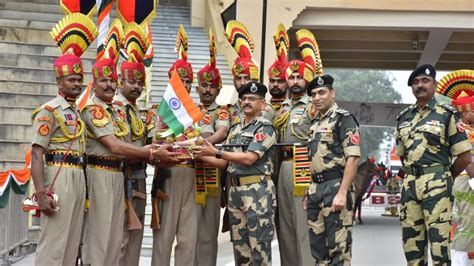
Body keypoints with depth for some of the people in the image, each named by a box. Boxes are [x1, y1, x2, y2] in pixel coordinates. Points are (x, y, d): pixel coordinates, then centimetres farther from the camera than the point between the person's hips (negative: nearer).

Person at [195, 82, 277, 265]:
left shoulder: (265, 127, -5)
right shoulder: (235, 130, 18)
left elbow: (249, 158, -15)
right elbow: (224, 163, 15)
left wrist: (216, 152, -14)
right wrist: (200, 156, 2)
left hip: (257, 190, -7)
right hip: (234, 191, 7)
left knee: (259, 243, -5)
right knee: (239, 244, 11)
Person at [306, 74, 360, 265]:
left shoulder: (343, 119, -6)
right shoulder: (315, 123, 18)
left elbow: (353, 158, -14)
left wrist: (342, 192, -22)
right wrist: (309, 191, 16)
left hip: (335, 186, -8)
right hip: (315, 188, 8)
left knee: (339, 245, -6)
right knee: (317, 244, 12)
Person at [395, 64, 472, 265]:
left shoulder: (447, 115, -1)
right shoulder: (403, 118, 14)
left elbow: (465, 157, -1)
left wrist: (444, 178, 8)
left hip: (436, 185, -5)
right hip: (409, 185, 5)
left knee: (439, 241, -7)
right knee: (411, 242, 8)